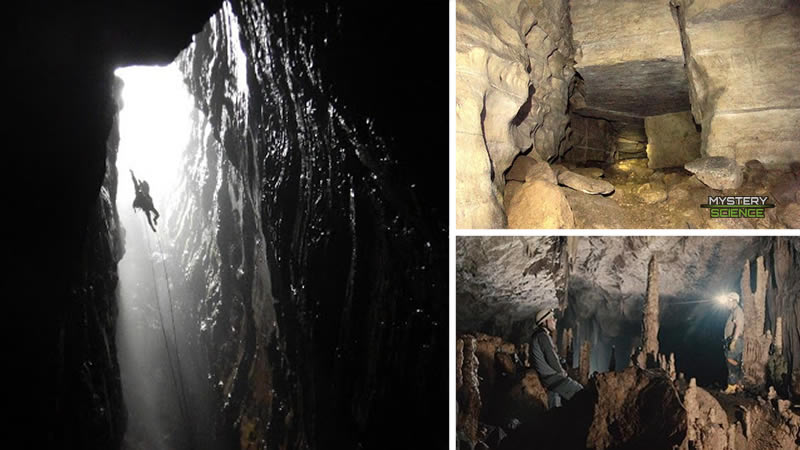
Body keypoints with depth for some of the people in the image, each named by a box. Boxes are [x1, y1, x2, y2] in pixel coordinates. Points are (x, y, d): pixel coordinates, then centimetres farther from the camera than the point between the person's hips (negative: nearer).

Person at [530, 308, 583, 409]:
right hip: (550, 377, -10)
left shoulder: (537, 335, 13)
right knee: (579, 391, -8)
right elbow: (551, 359, -21)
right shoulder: (543, 336, -18)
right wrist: (562, 372, -6)